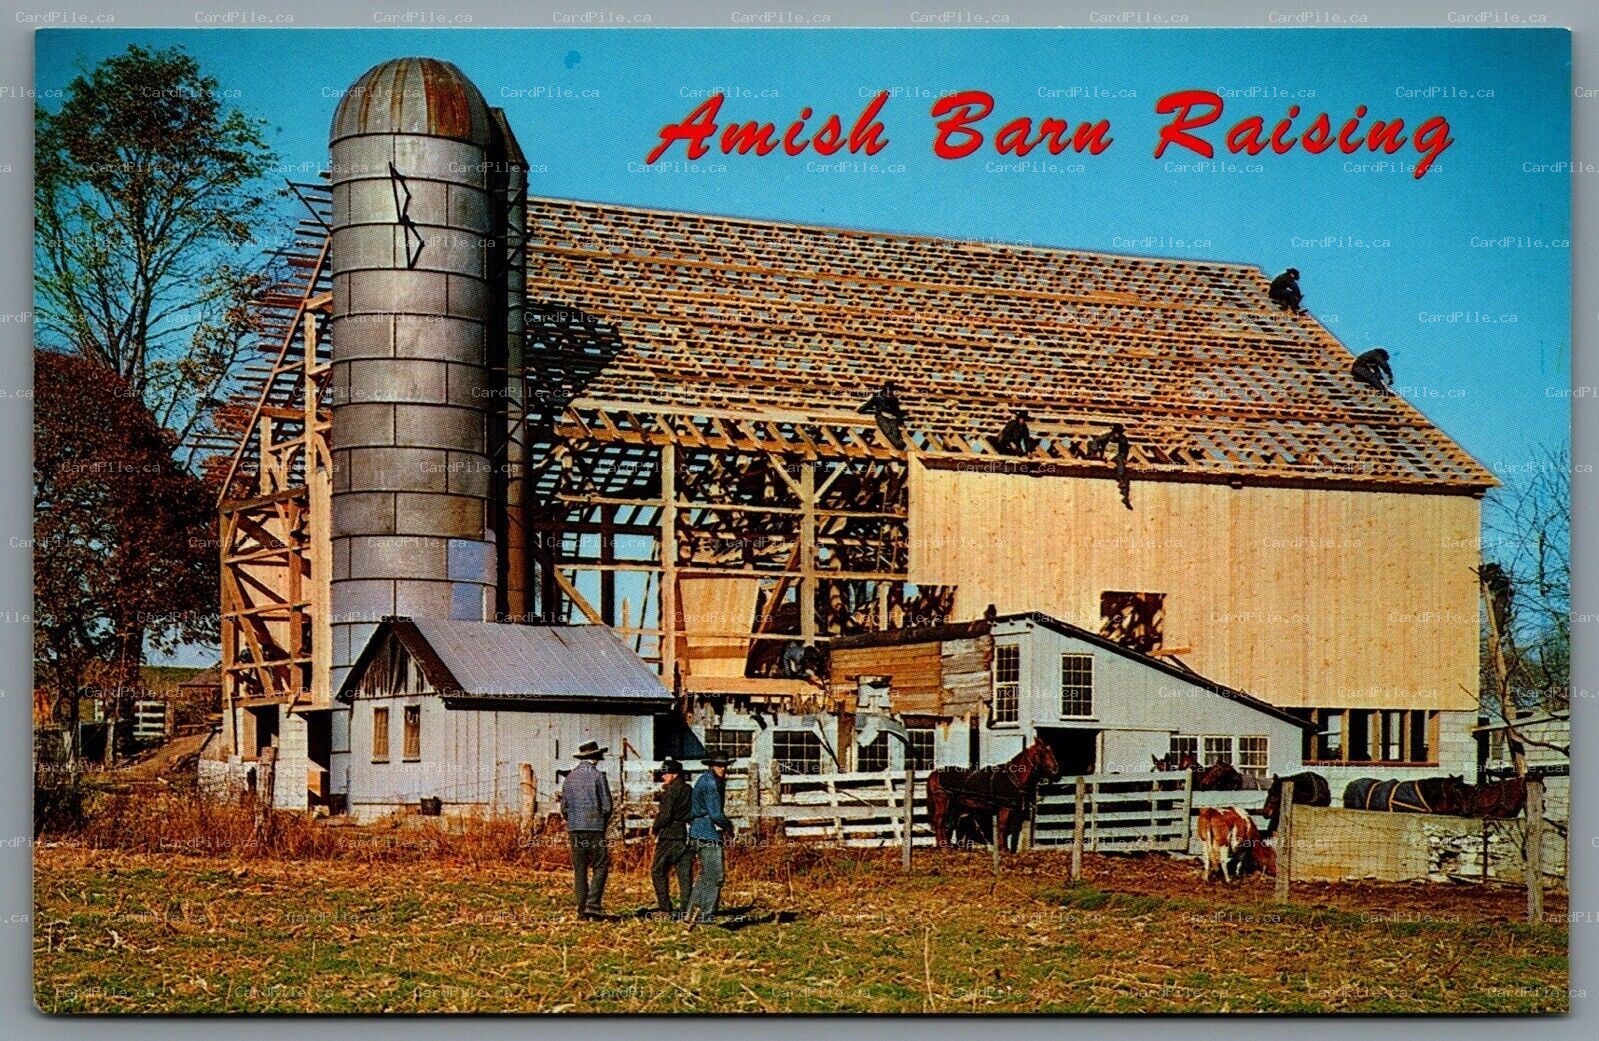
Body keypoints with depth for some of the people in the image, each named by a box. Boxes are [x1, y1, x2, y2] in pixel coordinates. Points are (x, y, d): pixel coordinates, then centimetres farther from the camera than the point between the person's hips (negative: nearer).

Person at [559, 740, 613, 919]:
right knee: (600, 867, 2)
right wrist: (603, 823, 9)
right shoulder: (597, 776, -6)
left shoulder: (570, 777, 9)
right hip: (595, 828, -5)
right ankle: (593, 904, -11)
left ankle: (582, 908, 7)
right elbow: (607, 805, -7)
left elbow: (563, 806, 10)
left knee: (579, 870, 8)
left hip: (574, 830, 5)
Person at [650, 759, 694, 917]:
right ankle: (686, 908, 2)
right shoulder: (689, 790, 14)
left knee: (658, 871, 1)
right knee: (685, 873, 7)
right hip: (687, 836, 7)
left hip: (670, 836, -7)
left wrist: (654, 828, 0)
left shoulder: (671, 790, -10)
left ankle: (665, 907, -6)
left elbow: (665, 815, -16)